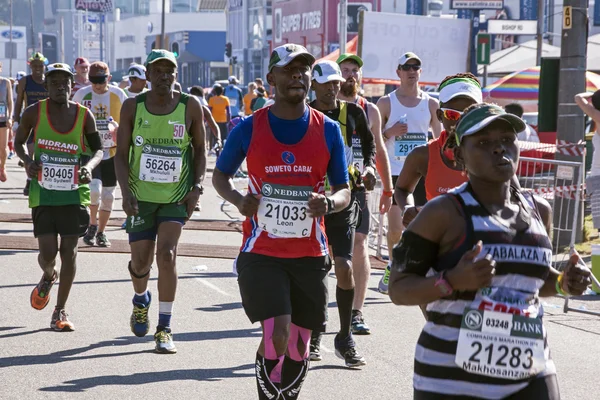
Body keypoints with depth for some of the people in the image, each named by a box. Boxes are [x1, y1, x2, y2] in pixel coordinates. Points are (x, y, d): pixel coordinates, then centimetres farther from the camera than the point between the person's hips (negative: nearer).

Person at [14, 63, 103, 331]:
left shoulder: (84, 116, -4)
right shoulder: (34, 112, -5)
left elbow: (98, 150, 9)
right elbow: (18, 143, 10)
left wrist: (90, 166, -13)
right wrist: (27, 161, -11)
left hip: (74, 193, 1)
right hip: (43, 193, -1)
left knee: (69, 251, 1)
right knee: (48, 252, -5)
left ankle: (60, 311, 13)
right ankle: (48, 277, 33)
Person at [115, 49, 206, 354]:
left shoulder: (190, 107, -4)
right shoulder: (133, 107, -3)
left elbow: (200, 150, 6)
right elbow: (121, 154, 0)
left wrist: (196, 186, -7)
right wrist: (126, 192, -13)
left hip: (176, 196, -1)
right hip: (141, 195, 1)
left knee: (166, 255, -15)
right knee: (140, 260, 5)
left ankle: (164, 328, -5)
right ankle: (141, 300, 40)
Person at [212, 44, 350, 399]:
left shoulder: (328, 130, 2)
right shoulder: (250, 127, -1)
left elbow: (344, 191, 6)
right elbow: (220, 175, 11)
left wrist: (329, 204, -17)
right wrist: (237, 199, -10)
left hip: (310, 253, 2)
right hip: (262, 252, -2)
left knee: (298, 347, 9)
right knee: (277, 336, -16)